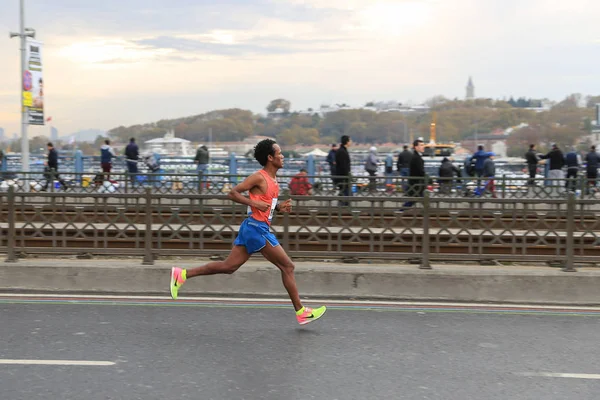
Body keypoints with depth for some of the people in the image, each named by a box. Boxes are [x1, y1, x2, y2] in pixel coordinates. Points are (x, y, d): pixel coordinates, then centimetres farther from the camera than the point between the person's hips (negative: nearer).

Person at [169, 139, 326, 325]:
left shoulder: (273, 180, 16)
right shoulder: (259, 177, -12)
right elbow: (233, 193, -13)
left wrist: (279, 207, 8)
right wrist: (254, 203, -22)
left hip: (254, 228, 10)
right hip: (257, 228, -10)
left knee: (228, 266, 9)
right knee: (287, 266, -3)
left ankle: (182, 274, 11)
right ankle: (301, 312, 5)